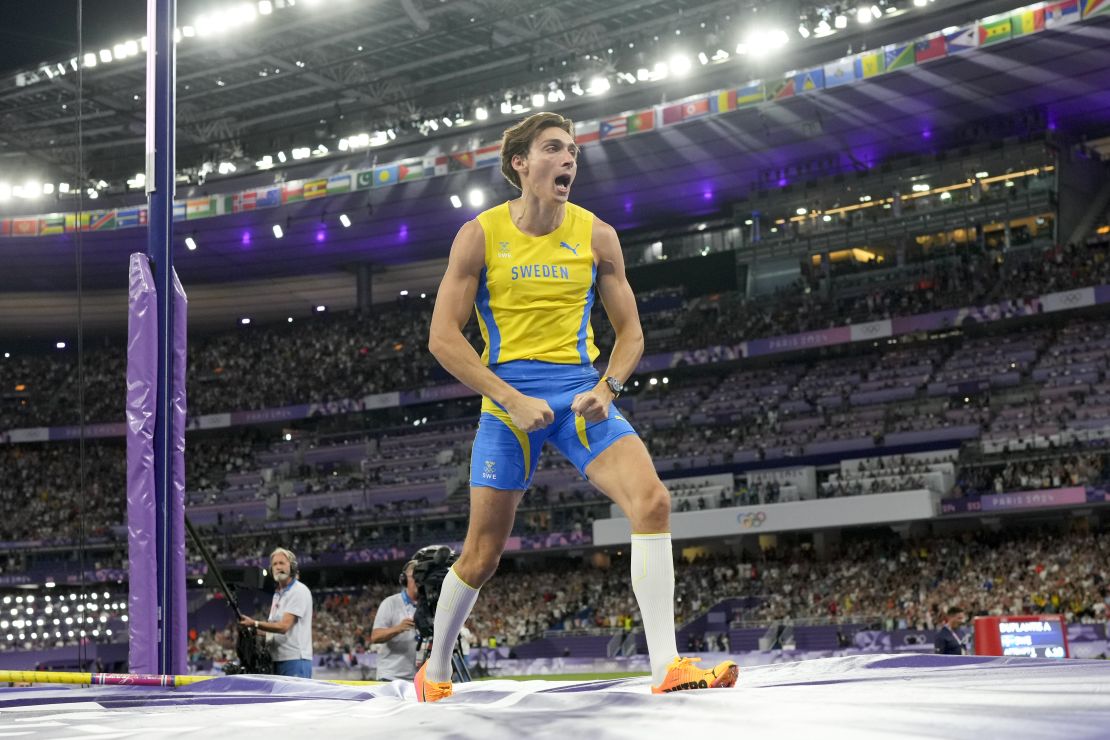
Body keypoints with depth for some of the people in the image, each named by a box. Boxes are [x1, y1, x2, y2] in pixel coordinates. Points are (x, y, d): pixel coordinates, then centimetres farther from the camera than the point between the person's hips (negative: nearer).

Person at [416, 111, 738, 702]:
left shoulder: (596, 236, 5)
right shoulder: (480, 235, -2)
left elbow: (629, 331, 11)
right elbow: (442, 337, -4)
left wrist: (607, 389, -8)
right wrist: (511, 399, -14)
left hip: (582, 393, 2)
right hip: (508, 398, -2)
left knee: (651, 500, -21)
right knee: (483, 552, 2)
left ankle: (666, 666, -21)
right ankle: (435, 669, 27)